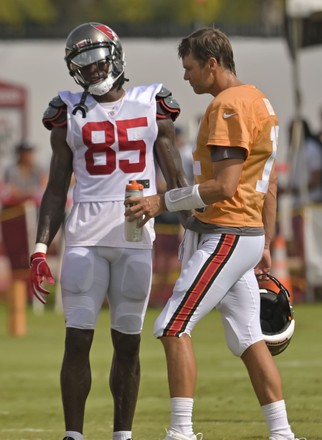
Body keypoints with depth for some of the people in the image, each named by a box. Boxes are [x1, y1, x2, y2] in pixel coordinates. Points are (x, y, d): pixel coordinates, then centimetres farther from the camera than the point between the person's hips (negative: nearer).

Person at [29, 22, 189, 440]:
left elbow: (176, 179, 9)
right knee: (78, 338, -4)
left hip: (137, 235, 0)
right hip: (85, 233, 0)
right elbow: (57, 189, 9)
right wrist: (40, 248, 1)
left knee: (128, 341, 4)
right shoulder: (70, 113, 8)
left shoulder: (152, 106, 6)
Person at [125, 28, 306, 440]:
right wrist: (264, 244, 23)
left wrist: (163, 202, -16)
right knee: (248, 338, 11)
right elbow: (268, 186, 20)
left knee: (174, 327, -9)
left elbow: (224, 187, -21)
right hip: (248, 234, 10)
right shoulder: (259, 102, 16)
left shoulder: (228, 106, -15)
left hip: (225, 236, -10)